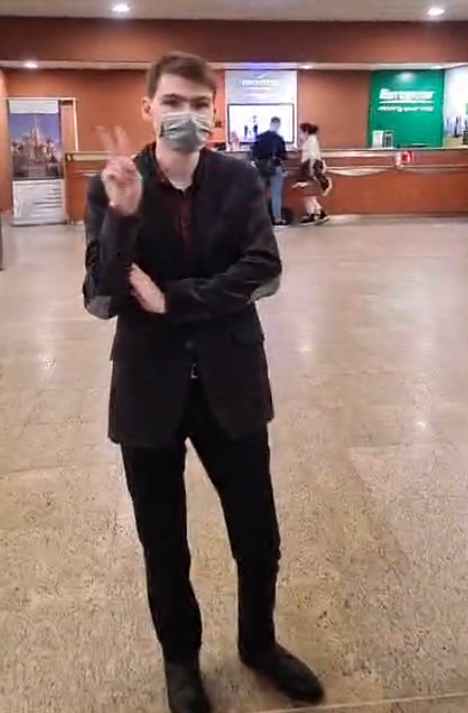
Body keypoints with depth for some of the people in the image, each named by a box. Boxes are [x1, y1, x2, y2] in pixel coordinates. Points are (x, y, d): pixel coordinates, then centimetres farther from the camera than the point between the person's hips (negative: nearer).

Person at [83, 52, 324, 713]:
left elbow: (263, 271, -12)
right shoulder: (112, 189, -6)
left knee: (259, 535, 15)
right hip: (150, 388, -1)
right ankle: (181, 658, 42)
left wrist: (172, 299, -19)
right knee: (163, 544, 15)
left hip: (232, 383, 1)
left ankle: (259, 643, 43)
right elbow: (101, 300, -13)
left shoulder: (241, 180, -1)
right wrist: (123, 215, -27)